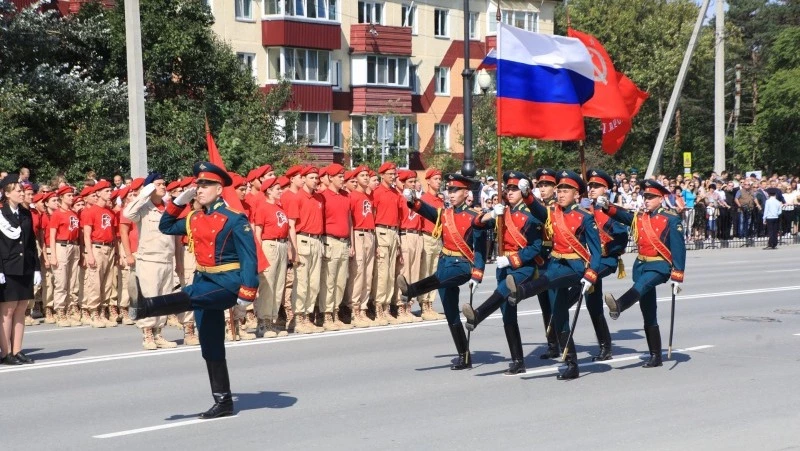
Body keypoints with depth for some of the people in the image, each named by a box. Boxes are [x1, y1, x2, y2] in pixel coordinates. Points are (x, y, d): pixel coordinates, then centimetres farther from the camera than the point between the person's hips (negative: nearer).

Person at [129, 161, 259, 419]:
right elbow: (165, 227, 24)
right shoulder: (194, 219, 10)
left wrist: (245, 297, -18)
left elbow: (249, 259, -13)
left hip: (227, 282, -7)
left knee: (189, 296, -35)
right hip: (205, 281, 7)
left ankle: (143, 306, -57)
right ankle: (223, 402, 12)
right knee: (211, 348, 6)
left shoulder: (235, 219, -10)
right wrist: (178, 201, 10)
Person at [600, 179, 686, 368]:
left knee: (641, 284, -38)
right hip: (641, 265, 6)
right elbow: (623, 216, -6)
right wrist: (607, 207, -27)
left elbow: (679, 249, -7)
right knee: (649, 315, 6)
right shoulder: (639, 217, 11)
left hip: (660, 266, -6)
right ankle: (655, 356, 11)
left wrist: (677, 276, -12)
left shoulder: (671, 220, -4)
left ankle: (618, 306, -65)